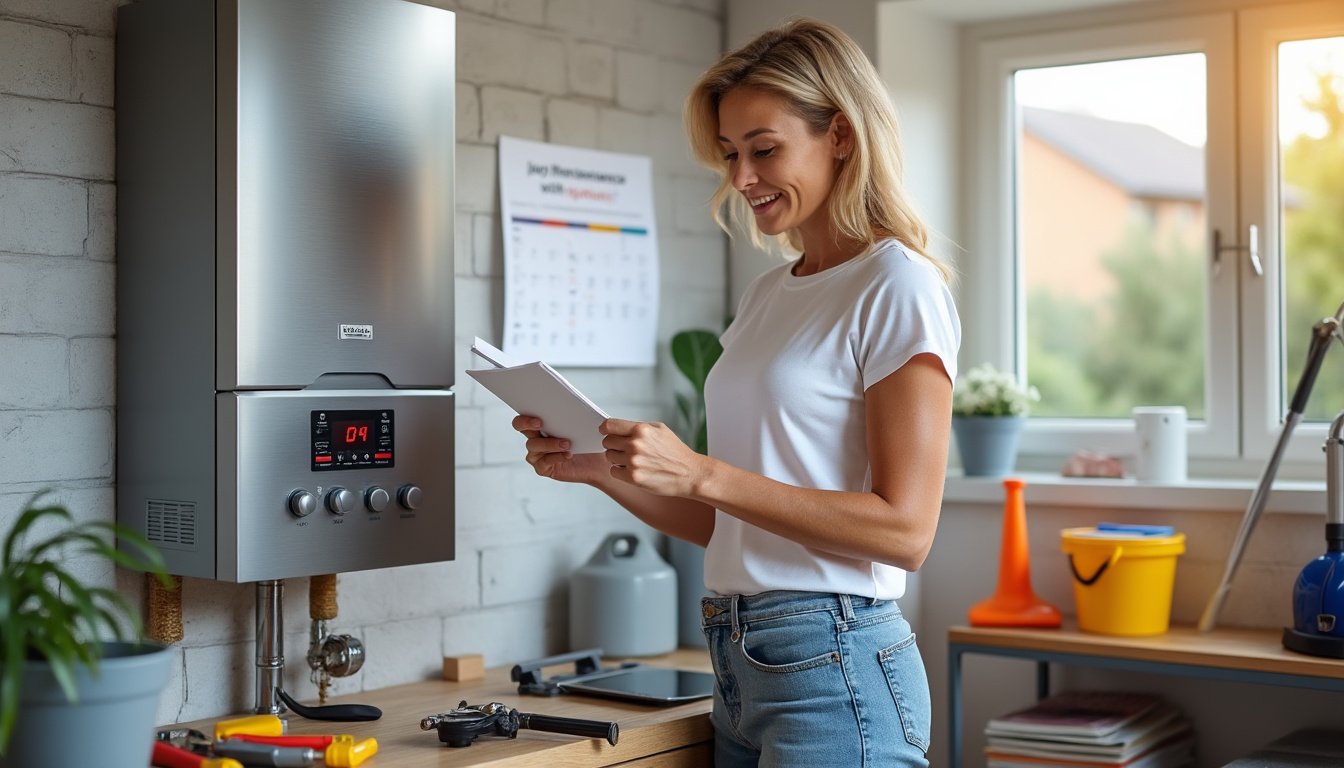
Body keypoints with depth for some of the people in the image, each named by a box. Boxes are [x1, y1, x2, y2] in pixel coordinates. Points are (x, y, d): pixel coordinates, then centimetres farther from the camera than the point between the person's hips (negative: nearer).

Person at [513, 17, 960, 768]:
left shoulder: (897, 289, -9)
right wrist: (602, 471, 0)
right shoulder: (766, 296, 13)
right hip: (740, 664, 7)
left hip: (833, 665, -7)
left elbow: (904, 529, -16)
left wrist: (701, 474, -20)